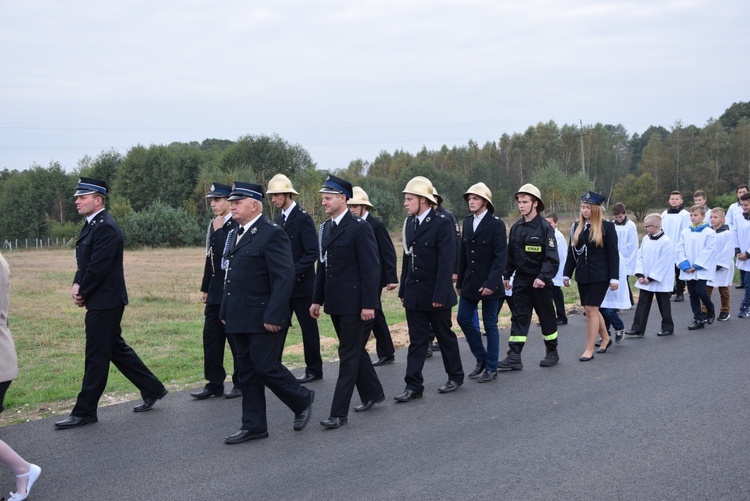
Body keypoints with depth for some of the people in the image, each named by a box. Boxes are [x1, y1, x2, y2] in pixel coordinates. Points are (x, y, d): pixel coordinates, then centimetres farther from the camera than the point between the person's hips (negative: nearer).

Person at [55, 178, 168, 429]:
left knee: (96, 356, -2)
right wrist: (77, 285, 0)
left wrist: (83, 293, -10)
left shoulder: (106, 227, -18)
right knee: (116, 348, 17)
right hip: (101, 301, 10)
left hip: (104, 301, -10)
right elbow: (84, 263, 17)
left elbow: (99, 267, -22)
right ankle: (152, 389, 26)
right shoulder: (90, 225, 13)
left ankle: (85, 411, 6)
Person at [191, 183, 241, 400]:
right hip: (215, 293, 8)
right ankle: (214, 383, 17)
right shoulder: (213, 226, 13)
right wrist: (205, 288, 19)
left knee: (236, 339, 2)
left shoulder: (239, 225, -12)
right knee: (211, 338, 9)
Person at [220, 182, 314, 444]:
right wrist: (226, 312, 14)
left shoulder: (272, 234, -14)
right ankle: (254, 426, 19)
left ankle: (302, 400, 19)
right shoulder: (236, 234, 14)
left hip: (264, 319, -9)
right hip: (241, 319, 9)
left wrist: (273, 316, -22)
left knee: (266, 368, -5)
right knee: (247, 372, 11)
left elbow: (284, 278, -19)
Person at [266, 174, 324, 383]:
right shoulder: (280, 218, 11)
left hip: (301, 284, -7)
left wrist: (293, 272, -22)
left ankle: (314, 370, 16)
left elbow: (312, 253, -17)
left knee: (308, 327, 4)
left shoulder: (303, 218, -12)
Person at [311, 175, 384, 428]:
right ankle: (372, 393, 35)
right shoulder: (326, 228, 11)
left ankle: (339, 412, -2)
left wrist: (369, 304, -19)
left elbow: (371, 268, -16)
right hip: (335, 303, 8)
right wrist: (317, 299, 14)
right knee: (354, 350, 18)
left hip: (354, 303, -8)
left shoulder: (360, 227, -13)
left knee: (349, 354, -4)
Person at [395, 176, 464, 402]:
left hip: (435, 294, -6)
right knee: (416, 340, 5)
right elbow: (407, 258, 12)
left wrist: (440, 295, -20)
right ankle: (414, 386, 7)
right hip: (414, 294, 6)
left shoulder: (442, 223, -13)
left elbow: (446, 261, -17)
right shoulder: (409, 223, 8)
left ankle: (456, 376, 27)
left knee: (445, 336, 10)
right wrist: (403, 290, 10)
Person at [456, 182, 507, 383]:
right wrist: (460, 281, 11)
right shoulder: (467, 222, 8)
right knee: (464, 319, 5)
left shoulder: (496, 224, -10)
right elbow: (463, 254, 12)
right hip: (470, 282, 6)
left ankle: (491, 367, 14)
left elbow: (501, 257, -15)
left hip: (489, 283, -6)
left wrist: (491, 283, -22)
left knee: (490, 325, 2)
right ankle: (481, 358, 22)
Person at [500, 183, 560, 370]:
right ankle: (514, 357, -2)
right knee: (518, 317, 0)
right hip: (521, 280, 5)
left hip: (540, 281, -5)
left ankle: (552, 352, 25)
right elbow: (510, 255, 12)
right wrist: (507, 276, 7)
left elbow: (552, 257, -15)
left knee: (547, 317, 9)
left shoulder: (545, 227, -11)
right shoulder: (516, 228, 6)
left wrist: (543, 277, -25)